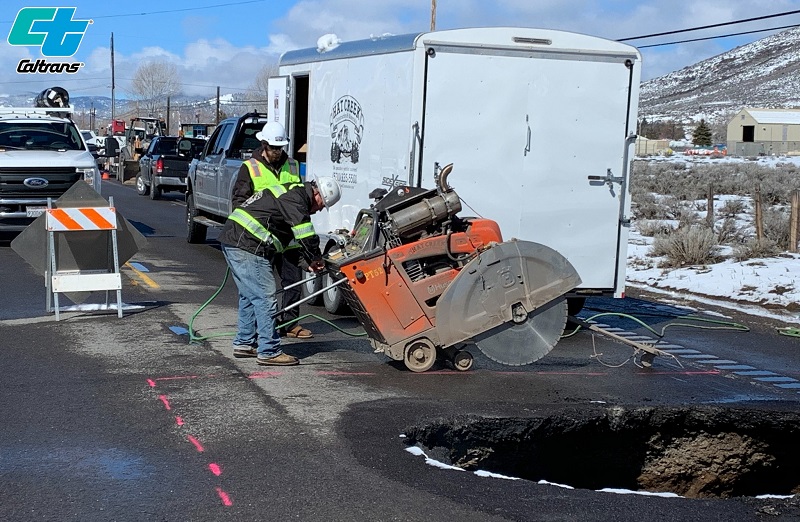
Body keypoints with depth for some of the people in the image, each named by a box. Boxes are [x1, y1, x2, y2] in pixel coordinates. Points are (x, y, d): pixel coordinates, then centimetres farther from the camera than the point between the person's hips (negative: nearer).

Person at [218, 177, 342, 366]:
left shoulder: (293, 192, 22)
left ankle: (244, 344, 30)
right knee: (265, 299, -8)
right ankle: (269, 352, -4)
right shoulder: (295, 197, -12)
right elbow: (305, 234, -17)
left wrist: (311, 261, 18)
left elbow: (300, 236, 26)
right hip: (247, 246, -11)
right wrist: (316, 259, -1)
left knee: (249, 296, 21)